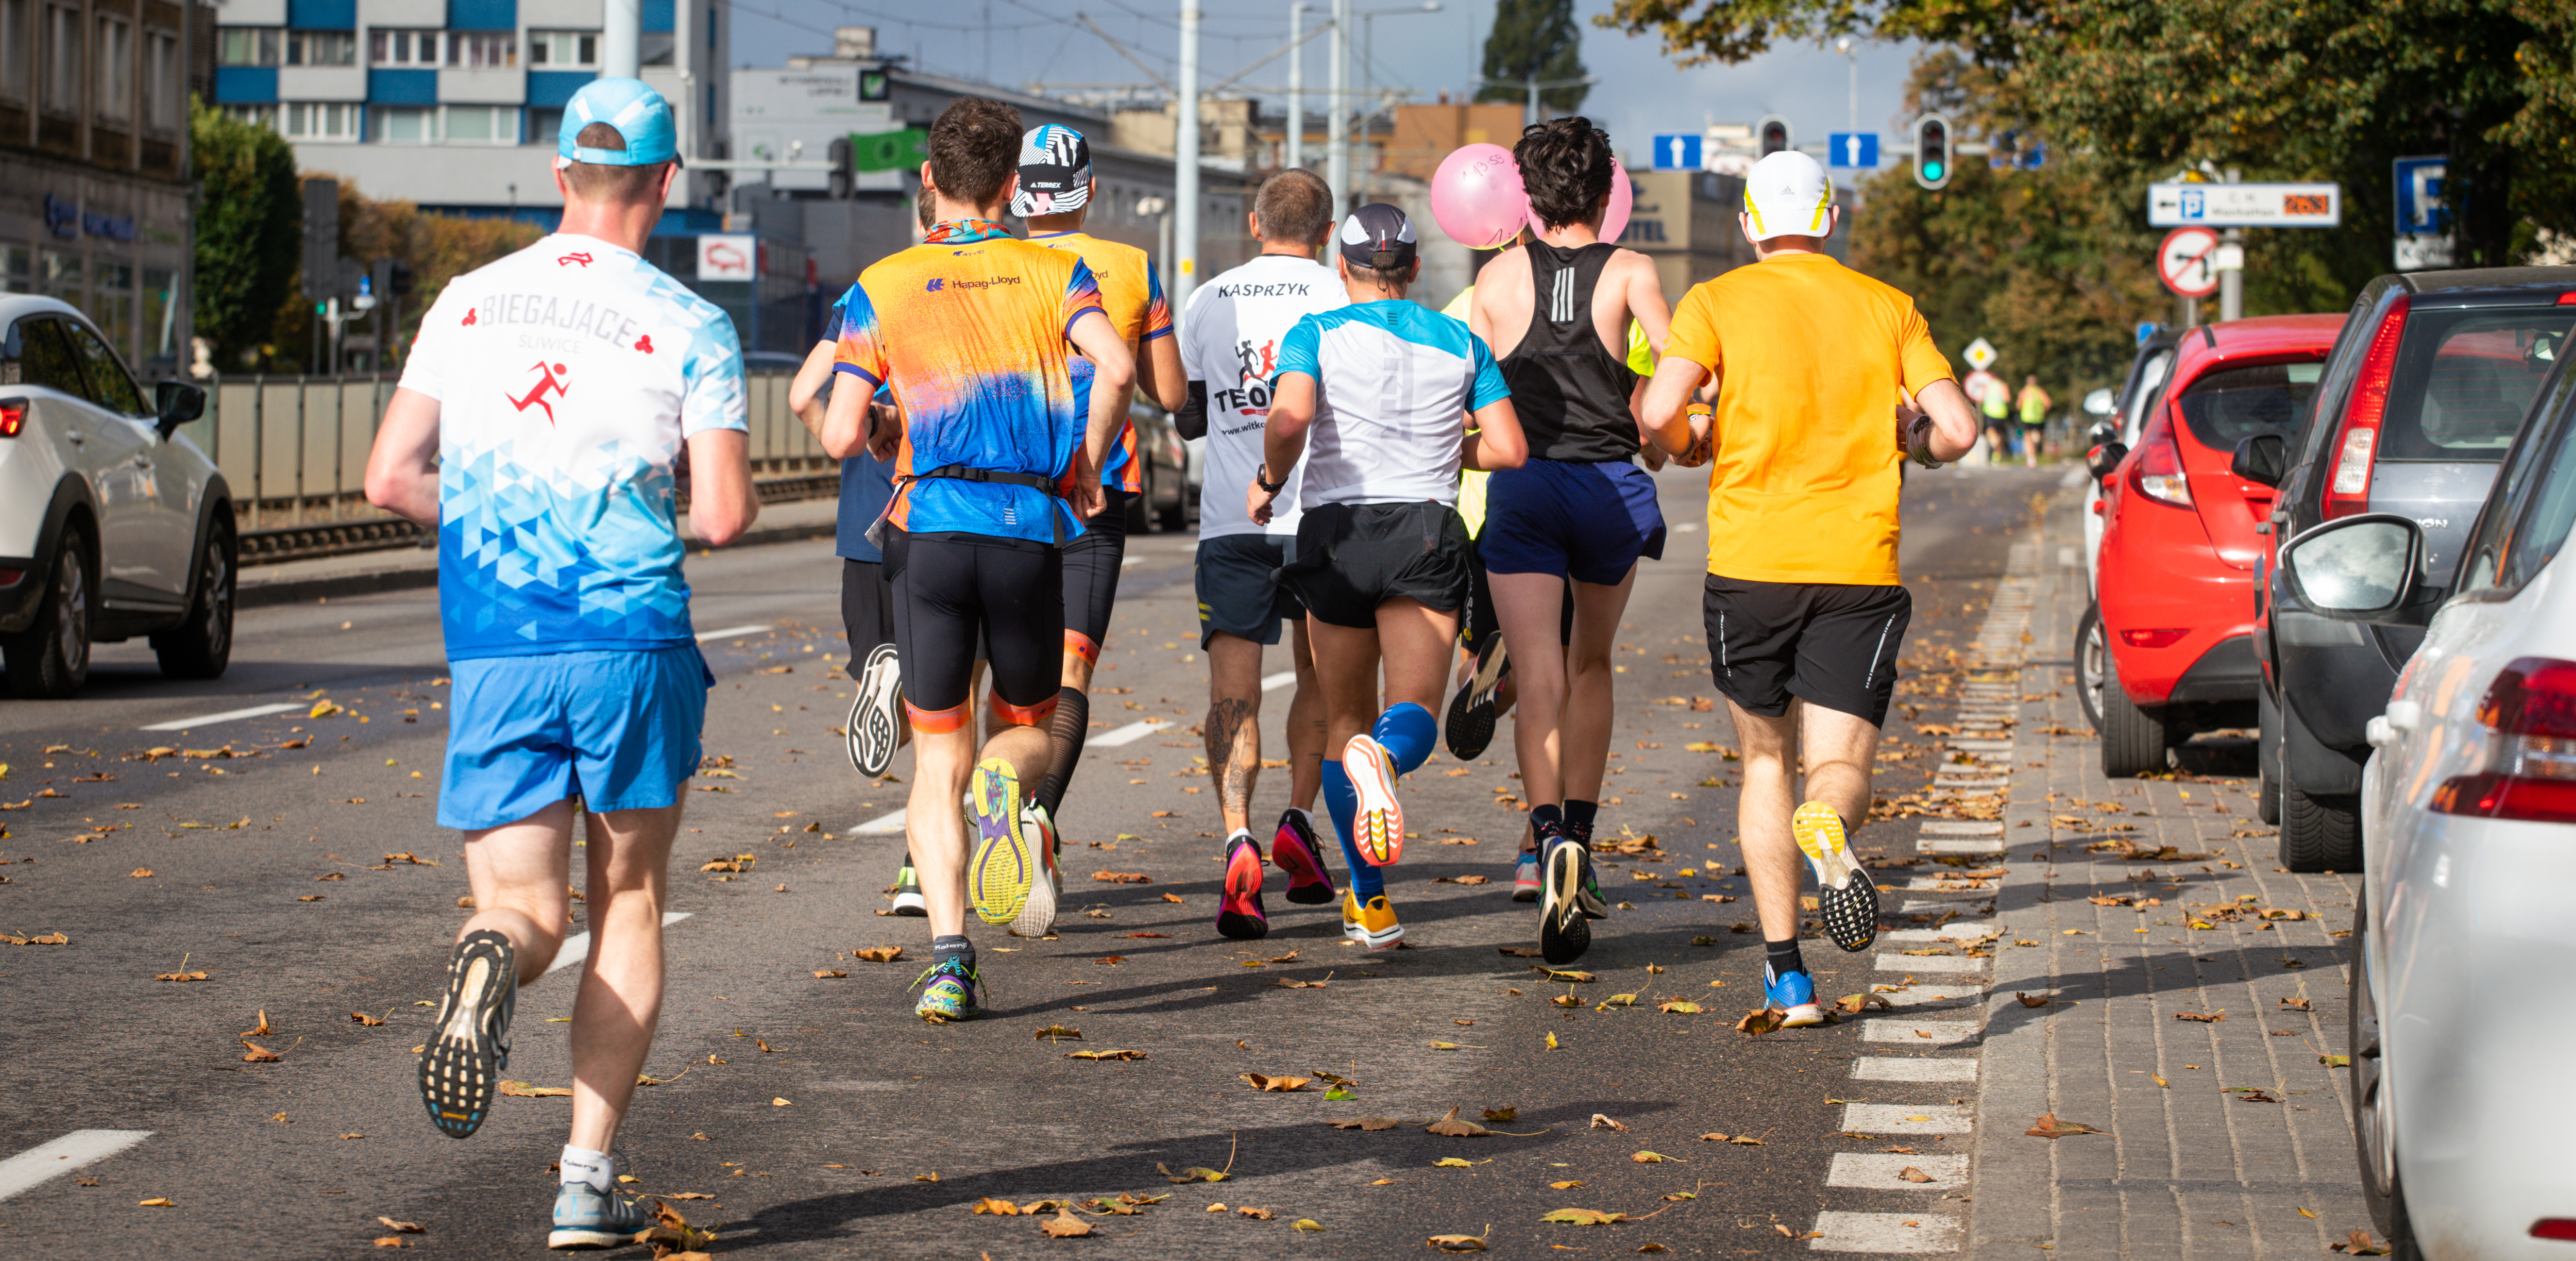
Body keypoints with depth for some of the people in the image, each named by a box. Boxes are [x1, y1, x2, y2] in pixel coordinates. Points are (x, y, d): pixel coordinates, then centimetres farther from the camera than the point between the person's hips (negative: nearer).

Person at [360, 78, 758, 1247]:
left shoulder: (468, 302, 8)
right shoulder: (691, 327, -2)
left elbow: (391, 478, 6)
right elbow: (726, 514, -8)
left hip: (492, 649, 2)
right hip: (633, 637, -2)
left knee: (525, 911, 6)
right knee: (629, 904, 13)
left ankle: (492, 957, -33)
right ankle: (588, 1180, 7)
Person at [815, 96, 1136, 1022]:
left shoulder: (883, 286, 6)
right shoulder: (1054, 273, 6)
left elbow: (839, 435, 0)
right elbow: (1115, 364, -13)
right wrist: (1088, 466, 2)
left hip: (927, 528, 0)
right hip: (1031, 529, 0)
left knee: (937, 764, 8)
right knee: (1026, 726, 20)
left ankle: (948, 956, -9)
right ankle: (1005, 789, -18)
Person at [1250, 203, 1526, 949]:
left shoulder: (1316, 335, 4)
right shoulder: (1461, 343, 12)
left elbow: (1289, 418, -16)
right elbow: (1509, 449, 6)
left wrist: (1270, 480, 3)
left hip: (1336, 531, 0)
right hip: (1427, 535, 0)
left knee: (1346, 719, 14)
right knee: (1415, 713, -8)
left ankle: (1369, 902, 14)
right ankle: (1382, 758, -47)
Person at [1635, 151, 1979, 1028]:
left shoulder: (1717, 303, 2)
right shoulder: (1888, 308, 8)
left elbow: (1662, 411, -13)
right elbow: (1956, 429, -2)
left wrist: (1684, 444, 9)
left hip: (1751, 561, 0)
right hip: (1861, 565, 0)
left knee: (1766, 762, 15)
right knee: (1838, 765, 2)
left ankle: (1786, 975, 8)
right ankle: (1828, 830, -37)